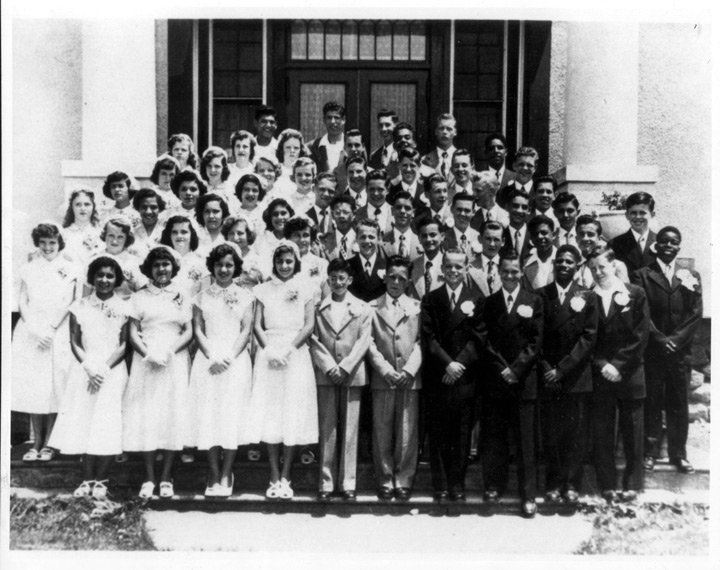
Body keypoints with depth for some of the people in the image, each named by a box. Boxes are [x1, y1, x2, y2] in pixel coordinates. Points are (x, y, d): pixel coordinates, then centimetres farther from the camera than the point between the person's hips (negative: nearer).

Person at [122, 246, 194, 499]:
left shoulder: (182, 298, 11)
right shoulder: (139, 297, 9)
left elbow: (188, 332, 4)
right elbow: (133, 332, 2)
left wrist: (170, 351, -12)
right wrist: (148, 354, -13)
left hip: (175, 362, 1)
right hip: (146, 362, 0)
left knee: (173, 415, -2)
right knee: (145, 417, -3)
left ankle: (166, 477, 5)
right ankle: (149, 478, 5)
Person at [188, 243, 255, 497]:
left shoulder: (245, 296, 10)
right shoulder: (202, 296, 13)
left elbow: (246, 330, 2)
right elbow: (198, 330, 5)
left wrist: (229, 357, -11)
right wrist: (212, 357, -9)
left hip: (236, 360, -1)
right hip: (207, 360, 1)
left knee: (232, 414, -7)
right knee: (207, 414, -5)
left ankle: (226, 475, -1)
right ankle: (213, 475, 1)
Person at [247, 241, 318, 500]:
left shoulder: (305, 289, 8)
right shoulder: (263, 290, 10)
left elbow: (310, 325, 0)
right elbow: (257, 325, 4)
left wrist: (289, 349, -12)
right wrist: (269, 350, -12)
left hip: (296, 355, 0)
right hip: (268, 355, 1)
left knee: (293, 415, -2)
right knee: (269, 414, -2)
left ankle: (285, 477, 5)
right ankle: (274, 477, 5)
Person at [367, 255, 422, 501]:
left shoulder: (416, 307, 9)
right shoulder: (372, 307, 7)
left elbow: (420, 342, 4)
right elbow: (370, 343, 1)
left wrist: (409, 370, -8)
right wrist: (386, 370, -9)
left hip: (410, 378, 0)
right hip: (382, 378, 0)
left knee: (407, 434, 2)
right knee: (382, 433, 4)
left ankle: (403, 481, 12)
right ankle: (385, 481, 14)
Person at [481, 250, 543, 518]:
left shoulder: (534, 302, 6)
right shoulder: (488, 303, 9)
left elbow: (536, 341, -1)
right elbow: (485, 341, 3)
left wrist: (516, 368, -10)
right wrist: (501, 368, -8)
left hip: (524, 380, -1)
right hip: (494, 380, 1)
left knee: (526, 440, 0)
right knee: (493, 437, 6)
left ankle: (528, 495, 6)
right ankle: (494, 485, 20)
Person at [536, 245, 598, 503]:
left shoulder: (587, 297, 5)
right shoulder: (540, 295, 6)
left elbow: (588, 337, -3)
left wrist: (562, 369, -10)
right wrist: (545, 368, -8)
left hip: (576, 377, 0)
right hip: (547, 376, 0)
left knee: (575, 434, 3)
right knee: (550, 434, 3)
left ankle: (571, 484, 14)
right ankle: (553, 484, 13)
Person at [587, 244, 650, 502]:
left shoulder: (635, 294, 2)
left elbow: (640, 335, -3)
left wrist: (618, 365, -10)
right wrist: (602, 365, -10)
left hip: (630, 375, -1)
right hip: (600, 375, 1)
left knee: (632, 432, 6)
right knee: (602, 434, 3)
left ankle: (632, 485, 17)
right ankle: (606, 486, 12)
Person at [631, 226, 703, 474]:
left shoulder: (691, 276, 11)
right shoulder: (642, 275, 4)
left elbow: (696, 313, 3)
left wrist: (676, 339, -9)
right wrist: (659, 338, -13)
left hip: (680, 350, 2)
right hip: (651, 350, -2)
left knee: (678, 404, 6)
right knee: (652, 403, 2)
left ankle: (678, 454, 16)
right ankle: (650, 452, 11)